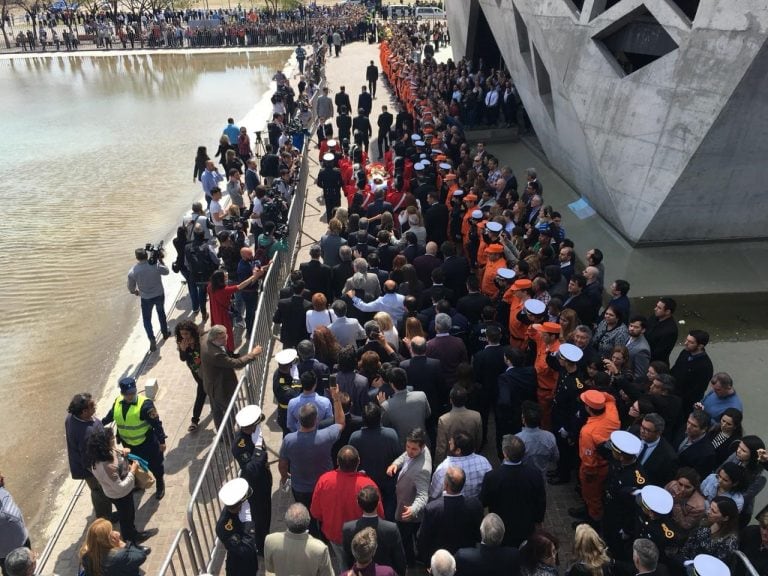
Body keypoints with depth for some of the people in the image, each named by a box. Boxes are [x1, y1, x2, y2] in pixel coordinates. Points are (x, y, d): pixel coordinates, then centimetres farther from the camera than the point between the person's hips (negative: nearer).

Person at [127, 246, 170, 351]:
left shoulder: (132, 271, -18)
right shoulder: (156, 264, -21)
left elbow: (131, 288, -4)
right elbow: (166, 272, -1)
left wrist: (136, 292, 17)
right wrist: (160, 260, 3)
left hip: (146, 298, -1)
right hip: (159, 295, 1)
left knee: (147, 319, 16)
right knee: (161, 313, 27)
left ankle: (152, 340, 6)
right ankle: (165, 332, 44)